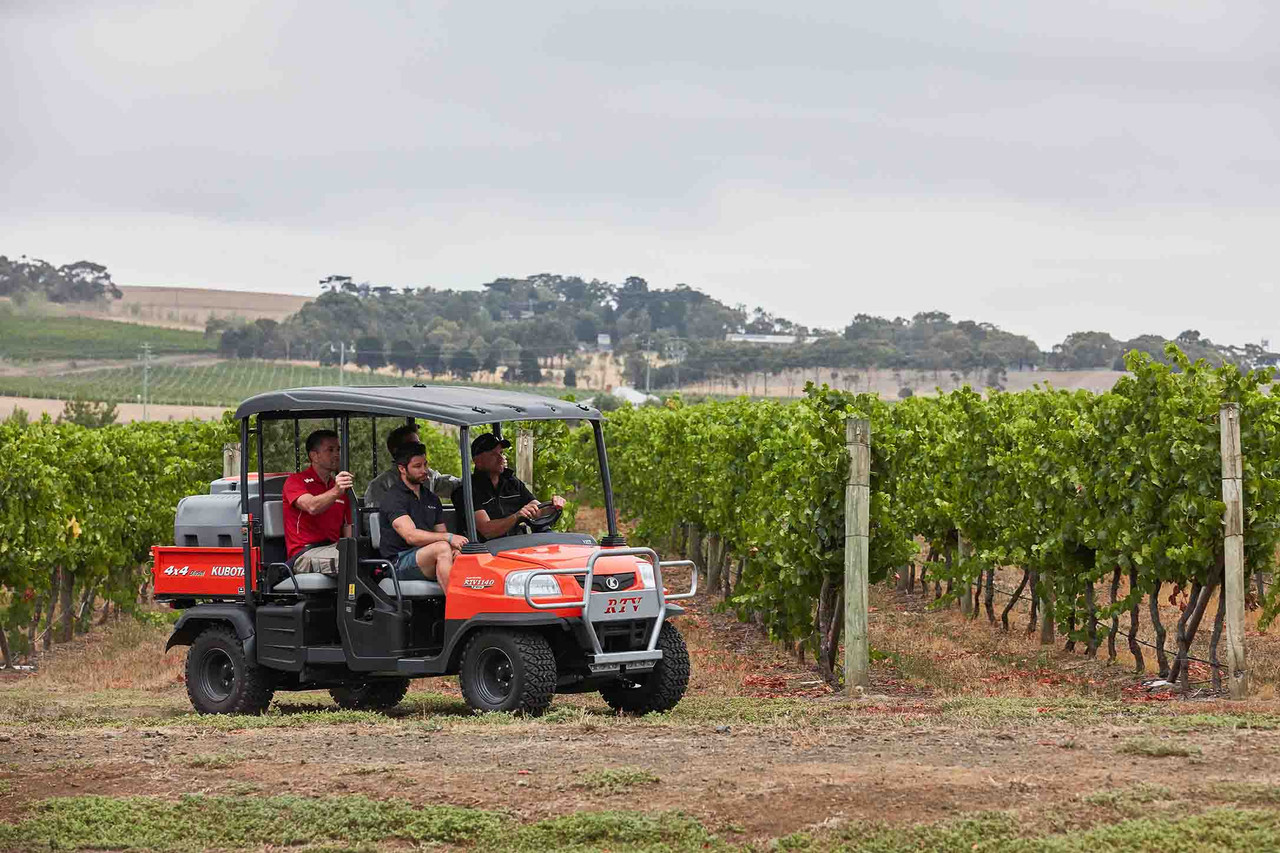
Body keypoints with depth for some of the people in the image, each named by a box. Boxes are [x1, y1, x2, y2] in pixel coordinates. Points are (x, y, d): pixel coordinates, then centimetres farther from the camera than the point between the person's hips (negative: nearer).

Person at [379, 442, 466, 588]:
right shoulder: (393, 498, -5)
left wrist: (455, 549, -6)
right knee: (442, 548, -33)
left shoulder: (431, 498, 22)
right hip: (399, 562, -6)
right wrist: (449, 538, -27)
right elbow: (411, 536, -18)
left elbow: (441, 532, 19)